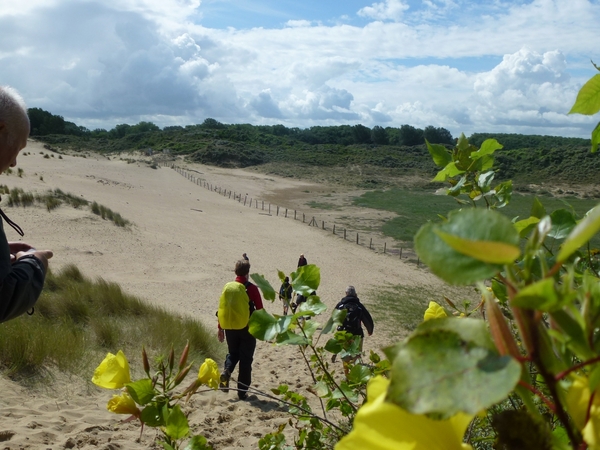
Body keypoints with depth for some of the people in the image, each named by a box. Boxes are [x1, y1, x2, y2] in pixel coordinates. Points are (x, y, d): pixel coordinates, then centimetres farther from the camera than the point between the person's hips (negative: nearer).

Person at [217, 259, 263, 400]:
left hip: (230, 327, 3)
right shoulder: (252, 288, -10)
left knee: (232, 353, 22)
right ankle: (242, 391, 9)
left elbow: (221, 308, 2)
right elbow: (259, 310, -9)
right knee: (246, 359, 7)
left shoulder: (227, 287, 0)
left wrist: (220, 328, 11)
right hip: (248, 328, -3)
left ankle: (226, 371, -7)